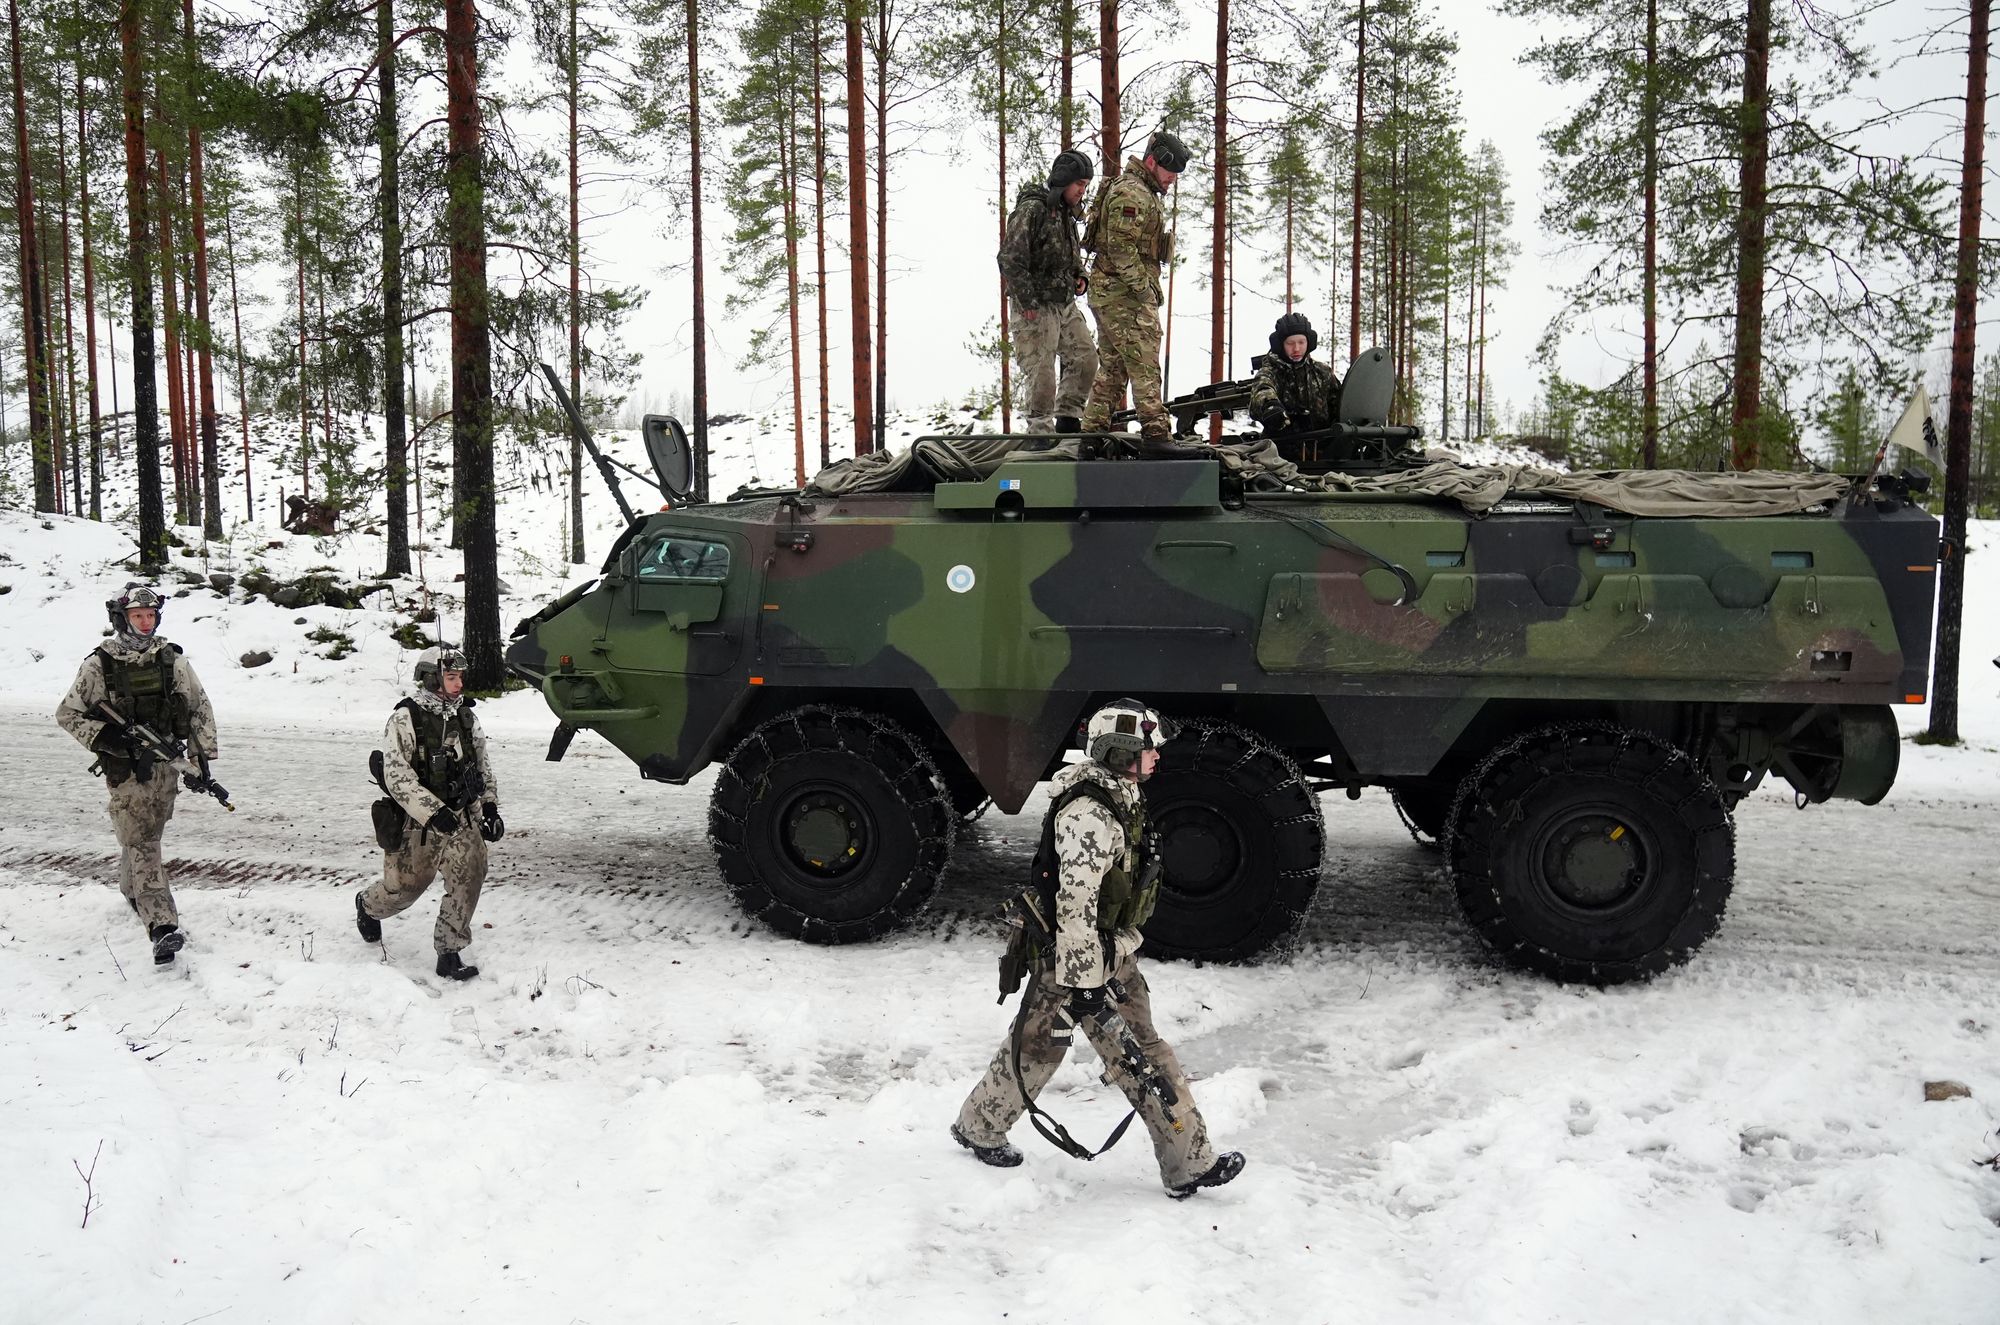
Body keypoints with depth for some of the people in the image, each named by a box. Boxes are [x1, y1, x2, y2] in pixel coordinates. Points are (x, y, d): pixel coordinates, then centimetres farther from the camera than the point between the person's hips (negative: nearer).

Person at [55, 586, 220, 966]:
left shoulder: (172, 659, 3)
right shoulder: (98, 664, -4)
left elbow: (200, 707, 9)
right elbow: (67, 713, 2)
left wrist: (201, 756, 4)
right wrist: (104, 737, -14)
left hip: (167, 763, 3)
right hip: (125, 767, -3)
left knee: (146, 835, 15)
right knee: (140, 843, -9)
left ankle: (134, 891, 42)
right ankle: (163, 927, -17)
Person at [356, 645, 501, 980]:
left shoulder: (465, 716, 5)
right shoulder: (405, 719, -12)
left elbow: (483, 764, 16)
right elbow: (397, 777, -18)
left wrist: (490, 804, 6)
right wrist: (433, 812, -26)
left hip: (461, 816, 4)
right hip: (417, 820, -4)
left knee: (470, 872, -13)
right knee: (405, 885, 9)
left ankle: (449, 954, -3)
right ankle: (367, 906, 46)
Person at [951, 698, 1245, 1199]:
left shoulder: (1122, 797, 7)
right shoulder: (1089, 814, -27)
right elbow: (1075, 904, -29)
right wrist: (1082, 981, -27)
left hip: (1113, 952, 10)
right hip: (1074, 955, -10)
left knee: (1140, 1054, 11)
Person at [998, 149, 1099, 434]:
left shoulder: (1066, 213, 15)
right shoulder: (1031, 209, -13)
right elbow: (1010, 260, -20)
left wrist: (1080, 277, 8)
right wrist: (1029, 303, -20)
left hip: (1065, 304, 9)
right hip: (1036, 308, -9)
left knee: (1085, 357, 8)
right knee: (1040, 373, -6)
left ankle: (1067, 421, 18)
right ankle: (1041, 432, 4)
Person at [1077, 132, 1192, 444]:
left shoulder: (1145, 193, 22)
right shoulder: (1131, 193, -13)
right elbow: (1121, 247, -22)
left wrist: (1151, 289, 19)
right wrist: (1145, 289, -19)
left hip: (1110, 294, 11)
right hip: (1124, 293, -11)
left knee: (1112, 365, 12)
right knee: (1143, 363, -11)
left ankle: (1093, 428, 15)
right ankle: (1156, 429, -11)